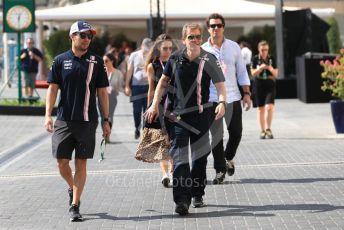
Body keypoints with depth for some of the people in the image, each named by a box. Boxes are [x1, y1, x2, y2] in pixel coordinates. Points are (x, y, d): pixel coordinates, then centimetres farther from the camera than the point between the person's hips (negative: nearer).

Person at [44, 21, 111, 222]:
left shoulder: (96, 61, 4)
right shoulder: (61, 60, 3)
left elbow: (102, 92, 7)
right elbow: (53, 88, 3)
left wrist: (106, 120, 4)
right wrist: (48, 115, -7)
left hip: (87, 121, 0)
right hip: (64, 120, 0)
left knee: (81, 163, 0)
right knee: (62, 162, 1)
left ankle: (75, 205, 6)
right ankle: (72, 188, 31)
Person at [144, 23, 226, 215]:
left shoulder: (209, 60, -3)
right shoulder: (176, 58, 2)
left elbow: (220, 84, -8)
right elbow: (164, 81, 14)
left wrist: (222, 102, -28)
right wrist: (155, 105, 8)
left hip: (200, 116, 0)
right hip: (177, 116, 0)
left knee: (200, 156, 12)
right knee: (179, 157, -9)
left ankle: (197, 194, 29)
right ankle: (182, 201, -16)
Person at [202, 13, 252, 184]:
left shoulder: (234, 47, 4)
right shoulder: (202, 50, 1)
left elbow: (242, 72, 8)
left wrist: (247, 94, 3)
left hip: (232, 97, 1)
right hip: (212, 98, -1)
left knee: (236, 133, 3)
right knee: (216, 136, 0)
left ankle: (228, 158, 31)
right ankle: (220, 170, 10)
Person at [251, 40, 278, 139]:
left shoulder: (272, 59, 4)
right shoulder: (255, 59, 1)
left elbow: (276, 74, 5)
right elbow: (253, 73, -3)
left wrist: (271, 69, -16)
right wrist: (260, 68, -20)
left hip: (270, 86, 0)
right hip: (258, 86, 0)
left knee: (269, 107, -16)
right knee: (261, 109, 6)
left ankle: (268, 129, -4)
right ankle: (262, 131, 17)